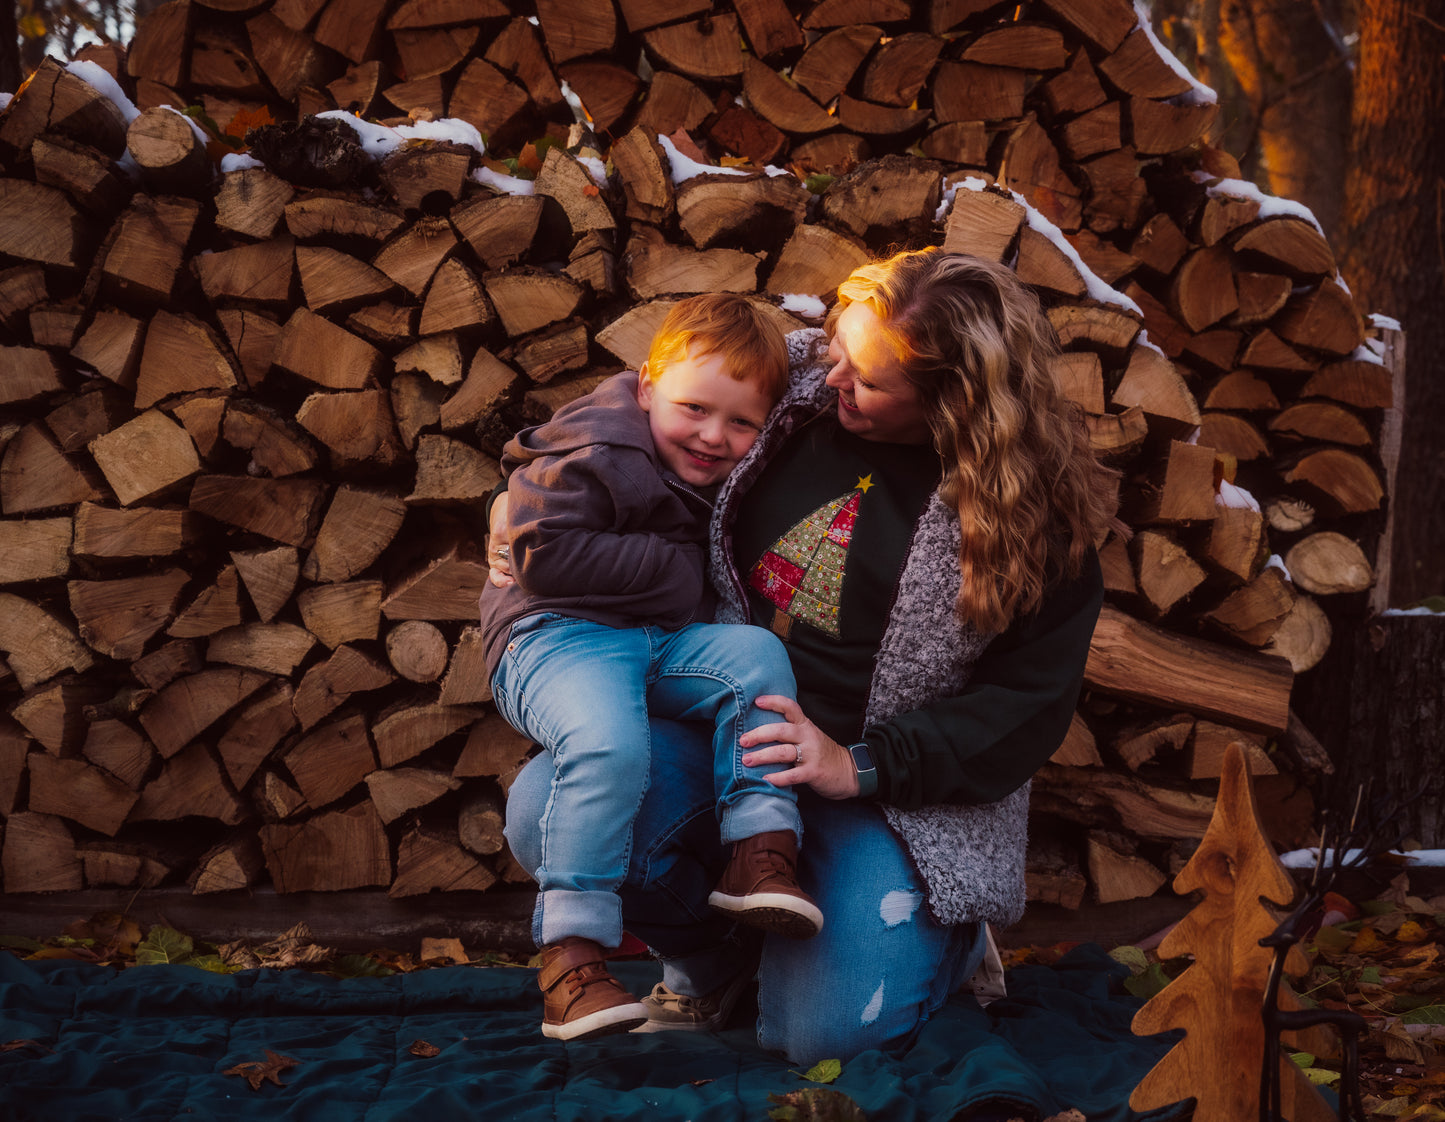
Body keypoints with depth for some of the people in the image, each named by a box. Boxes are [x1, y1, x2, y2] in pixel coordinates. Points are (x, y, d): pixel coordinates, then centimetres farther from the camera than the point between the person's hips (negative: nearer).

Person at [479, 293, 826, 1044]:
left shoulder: (726, 478, 14)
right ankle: (571, 955, -28)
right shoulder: (595, 457, -12)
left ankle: (762, 850, -23)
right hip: (556, 636, -7)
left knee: (754, 652, -20)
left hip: (664, 644, 7)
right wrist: (672, 572, -15)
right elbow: (544, 555, -21)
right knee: (608, 746, -34)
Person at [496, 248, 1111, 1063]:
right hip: (726, 727, 4)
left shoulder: (1035, 515, -10)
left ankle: (941, 937, 15)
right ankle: (713, 960, 8)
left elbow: (1028, 704, -10)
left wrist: (858, 766, -20)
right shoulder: (797, 382, 0)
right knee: (548, 810, -24)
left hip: (895, 791, -4)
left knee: (822, 1031, -23)